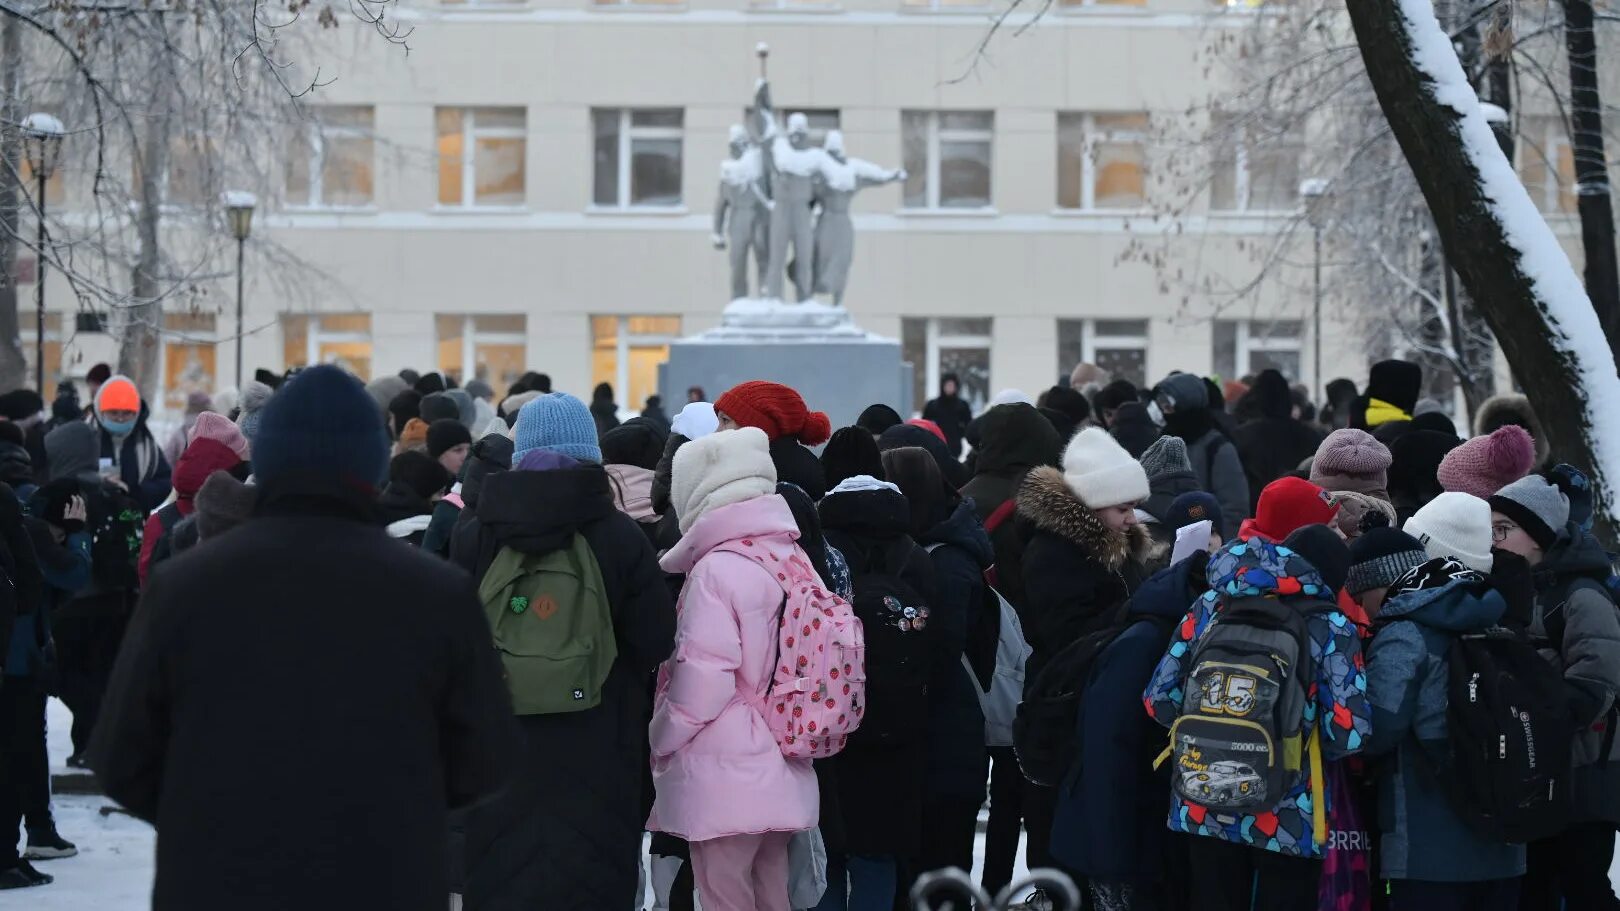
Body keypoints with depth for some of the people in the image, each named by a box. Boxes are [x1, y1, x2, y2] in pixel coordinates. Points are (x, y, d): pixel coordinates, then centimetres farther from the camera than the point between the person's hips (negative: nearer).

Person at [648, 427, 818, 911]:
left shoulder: (717, 569, -15)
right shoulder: (792, 559, 8)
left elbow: (702, 680, -19)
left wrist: (660, 740, -4)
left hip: (724, 780, -8)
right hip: (780, 776, 8)